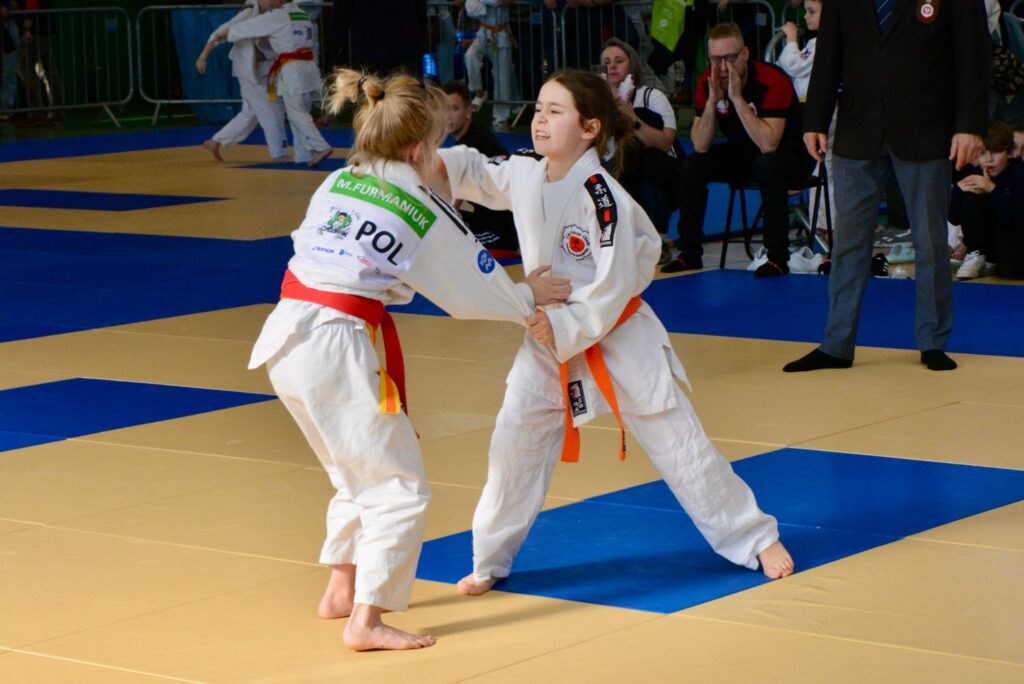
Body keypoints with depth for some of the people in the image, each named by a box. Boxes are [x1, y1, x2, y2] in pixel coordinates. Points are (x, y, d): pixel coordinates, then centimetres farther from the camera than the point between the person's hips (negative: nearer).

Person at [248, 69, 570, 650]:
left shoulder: (335, 184, 13)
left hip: (284, 335, 8)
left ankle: (342, 590, 35)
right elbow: (474, 288, 9)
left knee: (359, 473, 25)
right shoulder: (426, 215, -2)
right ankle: (367, 620, -3)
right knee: (399, 487, 1)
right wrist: (527, 298, 28)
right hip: (336, 346, -8)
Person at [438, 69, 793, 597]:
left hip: (616, 335, -5)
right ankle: (490, 559, 17)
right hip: (549, 335, 5)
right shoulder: (523, 173, -5)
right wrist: (437, 163, -5)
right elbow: (475, 175, 14)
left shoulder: (602, 197, -24)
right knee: (514, 440, 2)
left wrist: (565, 330, -27)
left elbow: (613, 289, -22)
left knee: (677, 440, 1)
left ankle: (754, 538, 16)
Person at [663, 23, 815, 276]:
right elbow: (701, 146, -17)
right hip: (744, 154, 5)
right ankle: (689, 253, -4)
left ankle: (778, 257, -27)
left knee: (767, 165, -37)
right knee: (693, 164, -15)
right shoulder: (707, 82, -12)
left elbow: (768, 145, -38)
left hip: (790, 154, -5)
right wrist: (713, 100, -30)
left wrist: (737, 97, -39)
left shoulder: (773, 81, -28)